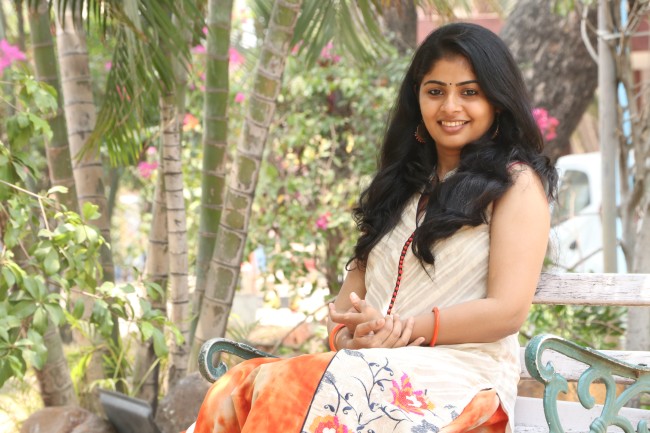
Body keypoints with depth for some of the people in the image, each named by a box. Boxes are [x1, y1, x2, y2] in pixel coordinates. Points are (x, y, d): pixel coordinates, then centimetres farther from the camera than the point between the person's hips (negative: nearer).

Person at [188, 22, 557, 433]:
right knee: (234, 393, -27)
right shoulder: (403, 184, 25)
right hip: (380, 369, 6)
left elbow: (508, 310, -6)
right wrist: (349, 337, -5)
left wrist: (405, 330, -12)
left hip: (460, 377, -5)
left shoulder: (516, 183, 5)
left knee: (285, 388, -34)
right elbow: (357, 282, 18)